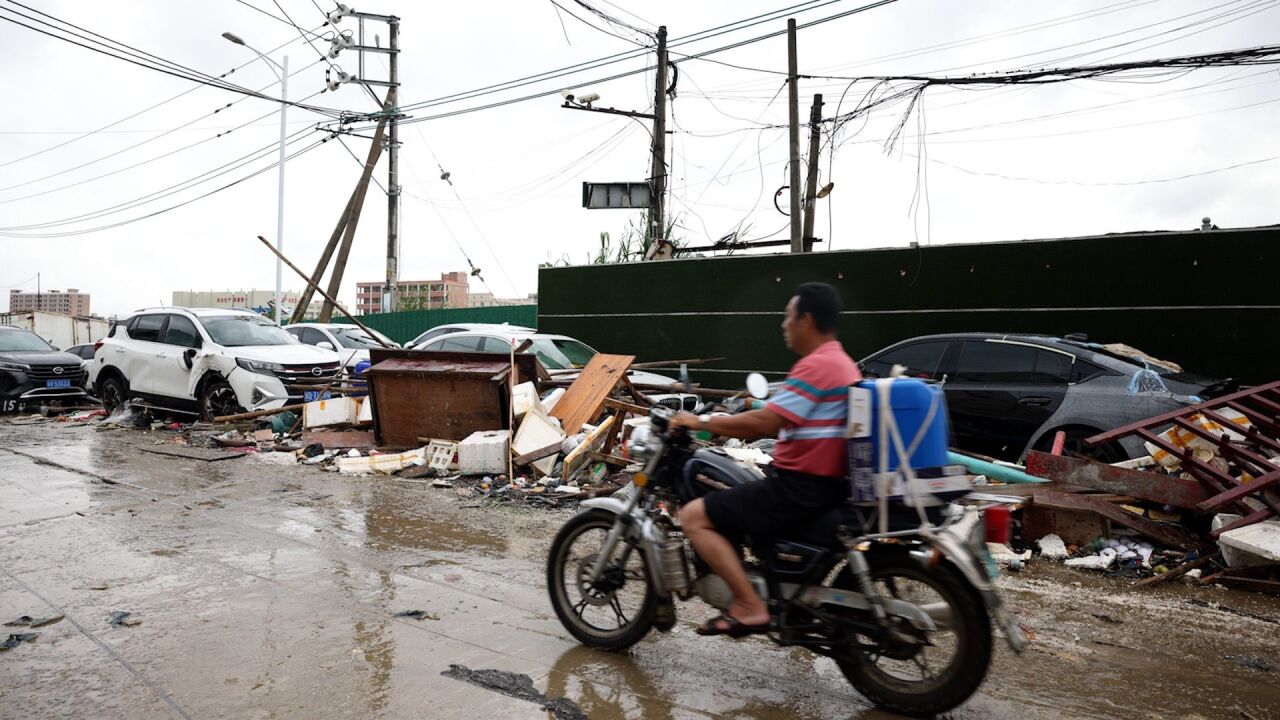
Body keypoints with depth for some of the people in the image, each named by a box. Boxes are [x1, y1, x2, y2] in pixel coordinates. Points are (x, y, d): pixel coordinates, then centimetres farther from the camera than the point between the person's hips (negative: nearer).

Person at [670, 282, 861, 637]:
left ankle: (750, 607, -11)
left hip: (799, 488, -11)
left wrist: (702, 422, -12)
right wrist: (726, 423, 18)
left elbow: (763, 424, -23)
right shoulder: (841, 363, 16)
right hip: (826, 484, 11)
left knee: (694, 516, -9)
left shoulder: (817, 365, -17)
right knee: (726, 501, 29)